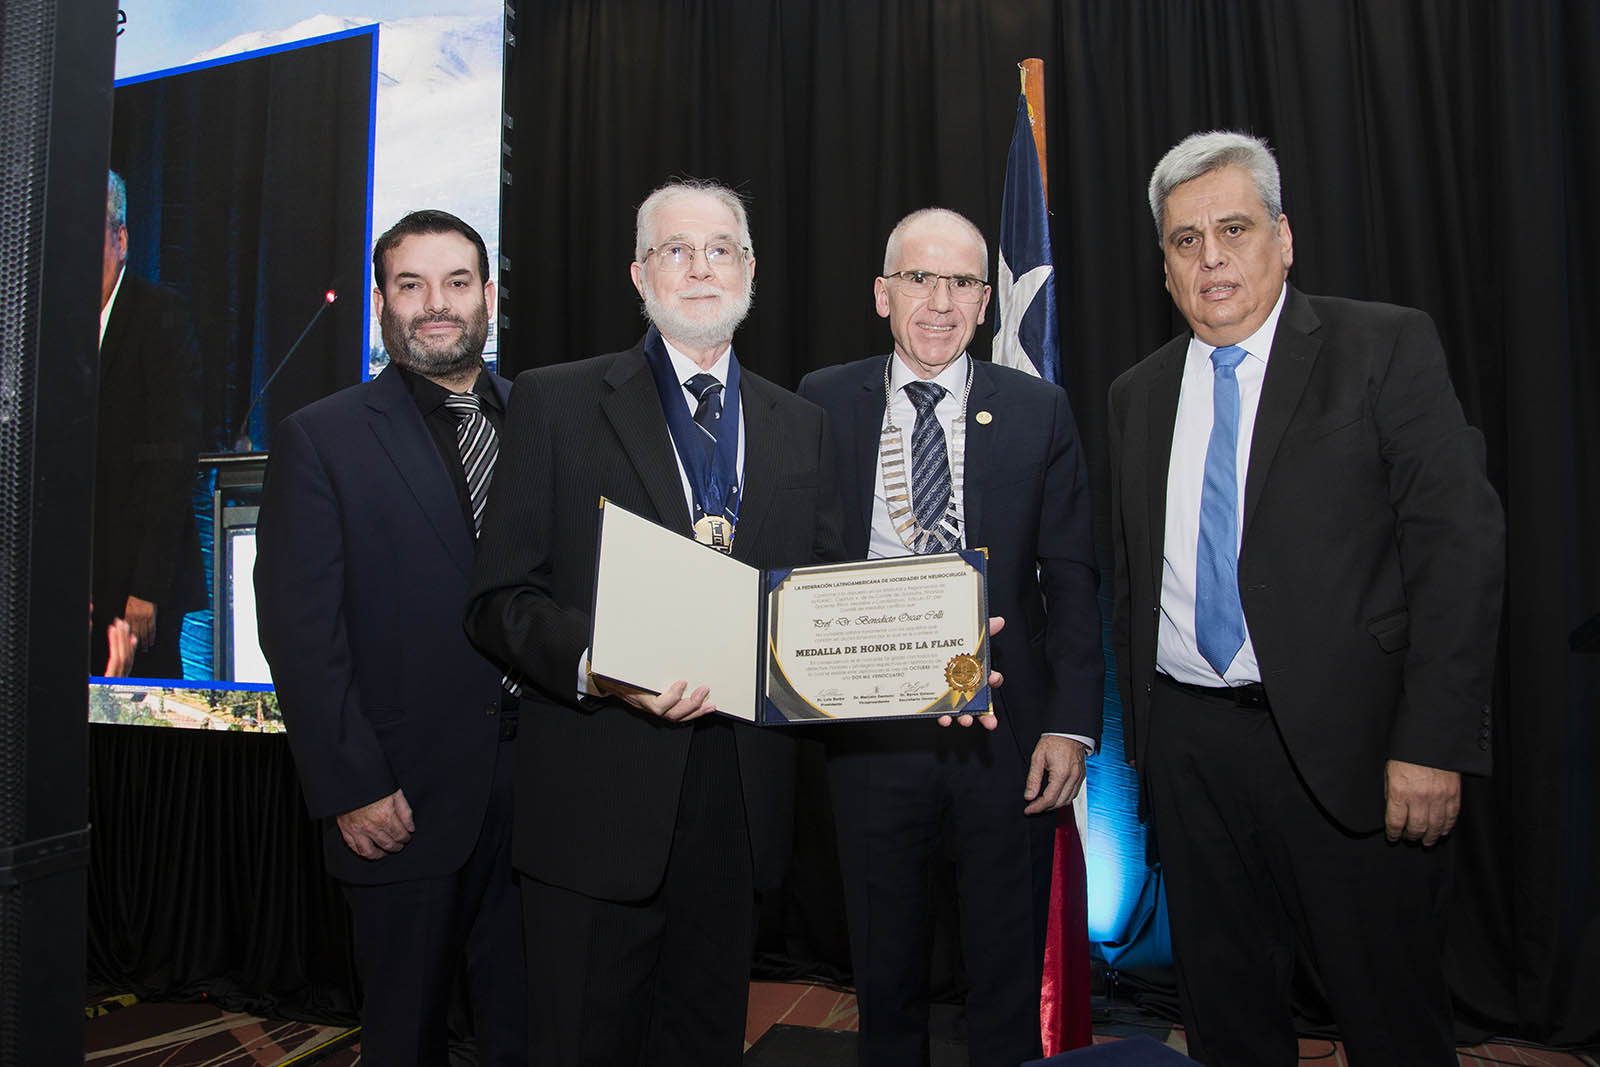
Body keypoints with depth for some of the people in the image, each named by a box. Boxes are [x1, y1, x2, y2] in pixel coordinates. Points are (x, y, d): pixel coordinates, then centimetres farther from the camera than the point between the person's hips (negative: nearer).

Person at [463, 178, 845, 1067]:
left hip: (742, 798, 3)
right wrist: (594, 666, -24)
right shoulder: (557, 402, 0)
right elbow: (500, 598, -5)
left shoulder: (799, 426, 11)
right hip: (599, 797, -3)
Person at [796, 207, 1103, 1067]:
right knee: (884, 974, 18)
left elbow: (1071, 581, 1)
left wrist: (1071, 723, -7)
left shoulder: (1038, 412, 2)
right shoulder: (823, 404, 2)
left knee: (1008, 980, 15)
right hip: (871, 731, 0)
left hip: (1008, 731, 0)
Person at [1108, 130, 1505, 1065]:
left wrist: (1435, 742, -16)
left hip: (1341, 742, -4)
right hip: (1188, 743, 4)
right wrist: (1140, 733, 11)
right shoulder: (1139, 393, 11)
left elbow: (1460, 541, -10)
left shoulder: (1387, 347, -3)